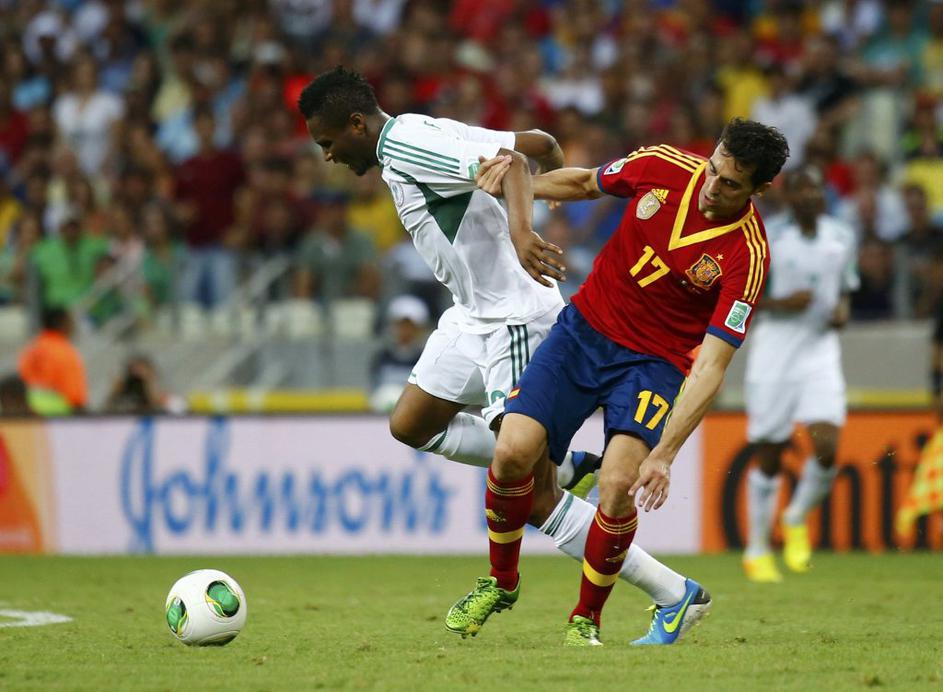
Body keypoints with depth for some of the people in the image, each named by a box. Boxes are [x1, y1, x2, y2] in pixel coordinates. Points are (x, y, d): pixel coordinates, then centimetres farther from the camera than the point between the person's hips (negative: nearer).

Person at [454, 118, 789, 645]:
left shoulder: (748, 257, -22)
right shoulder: (664, 167, -12)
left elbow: (710, 367, -25)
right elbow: (586, 183, 12)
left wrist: (664, 453, -32)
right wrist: (517, 181, -2)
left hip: (655, 361, -3)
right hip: (584, 329, 3)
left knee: (619, 488, -24)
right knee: (513, 452, -14)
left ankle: (586, 619, 1)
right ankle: (502, 582, 14)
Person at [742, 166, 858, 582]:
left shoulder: (842, 237, 7)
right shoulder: (767, 239, -7)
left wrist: (842, 310, -1)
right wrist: (780, 303, -18)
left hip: (821, 349, 3)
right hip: (774, 350, -3)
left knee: (826, 447, -14)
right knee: (768, 457, 2)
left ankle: (797, 518, 14)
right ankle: (757, 550, 18)